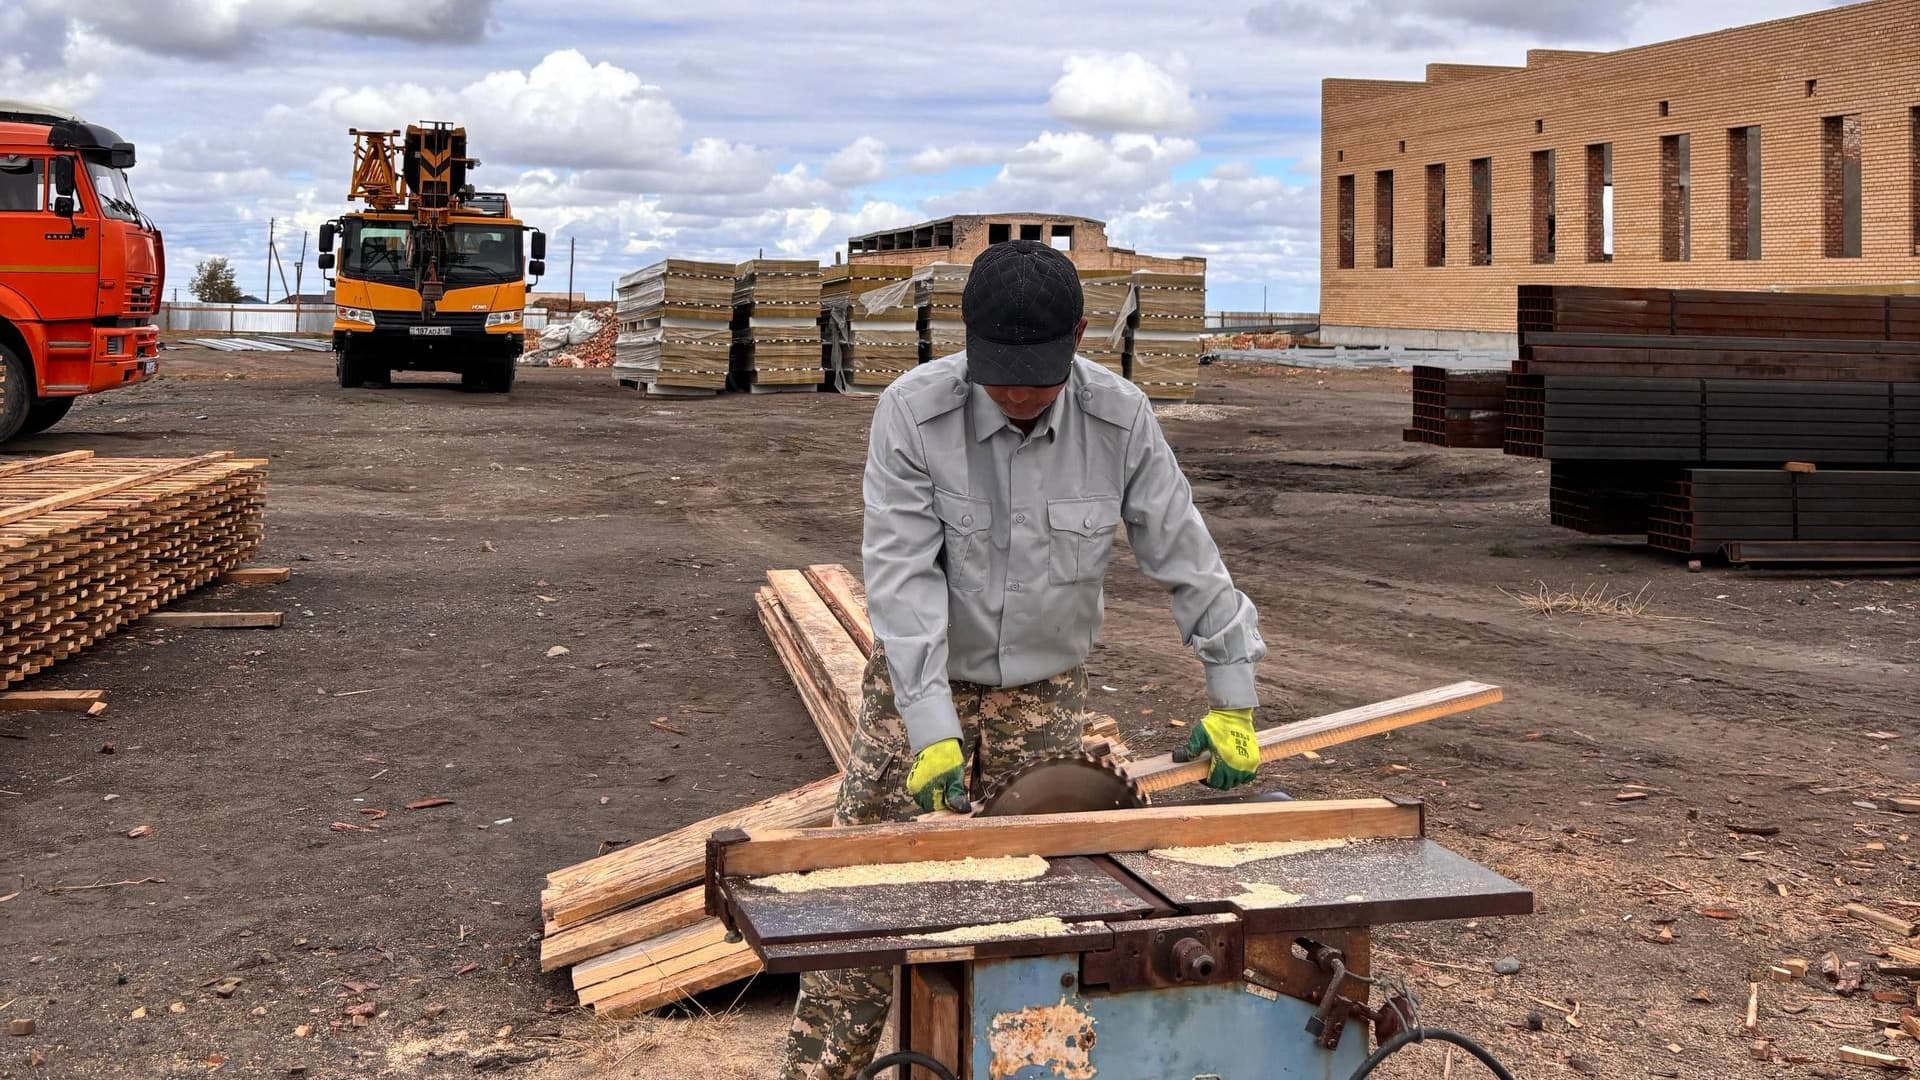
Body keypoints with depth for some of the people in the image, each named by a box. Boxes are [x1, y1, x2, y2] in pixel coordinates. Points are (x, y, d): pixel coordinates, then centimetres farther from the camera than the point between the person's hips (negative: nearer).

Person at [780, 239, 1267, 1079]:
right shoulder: (913, 411, -21)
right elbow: (904, 575, -24)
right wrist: (932, 728, -29)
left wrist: (1232, 697, -6)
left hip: (1046, 692, 2)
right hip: (923, 686, -1)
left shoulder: (1119, 419, -14)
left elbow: (1183, 556, -7)